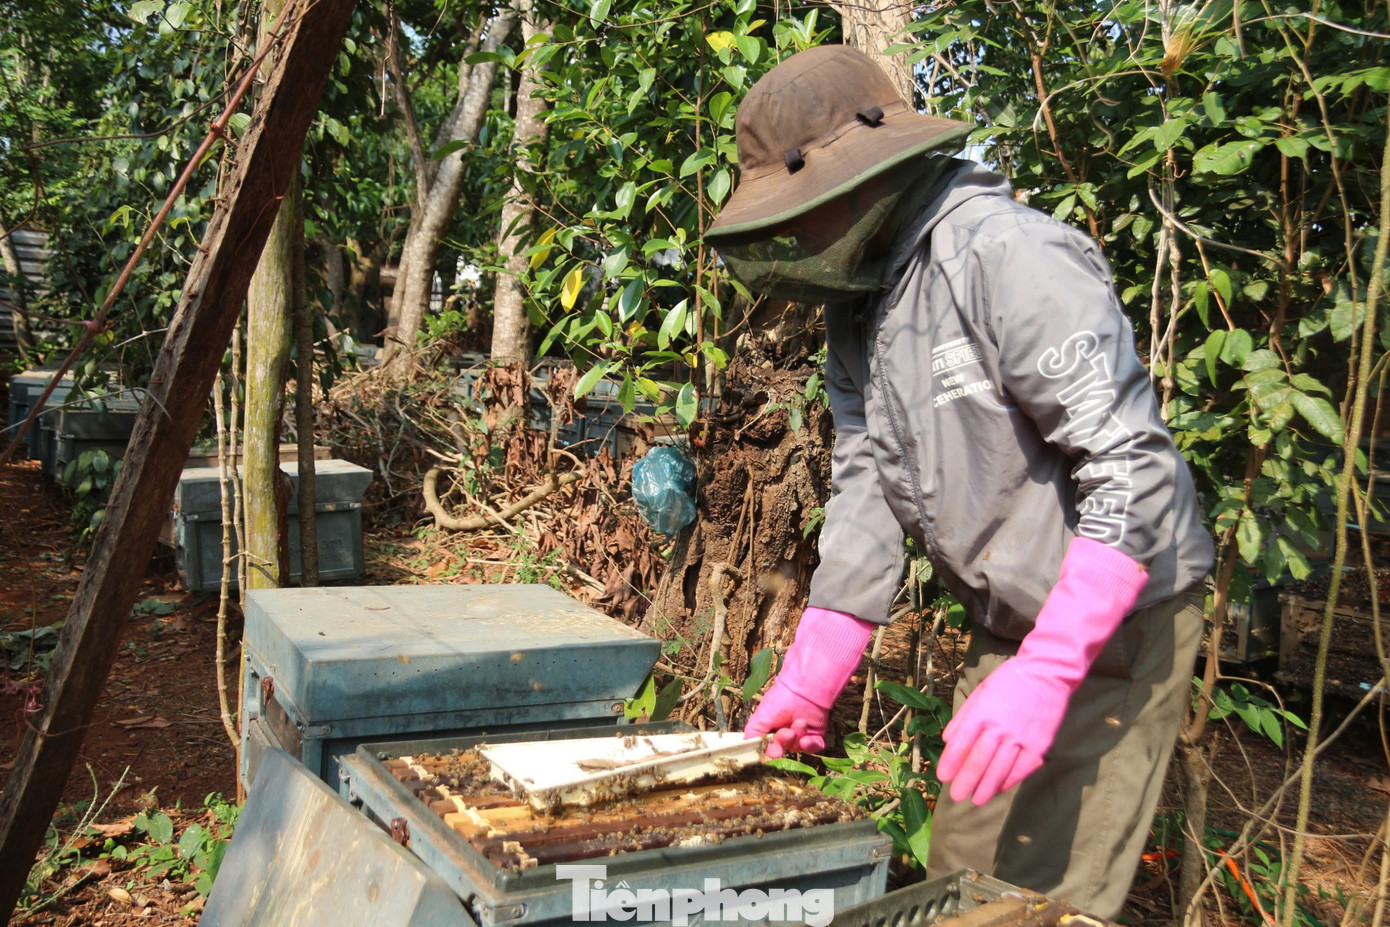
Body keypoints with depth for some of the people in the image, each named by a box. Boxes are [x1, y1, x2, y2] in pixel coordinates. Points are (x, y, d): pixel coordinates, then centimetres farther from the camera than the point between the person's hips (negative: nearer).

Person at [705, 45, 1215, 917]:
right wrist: (807, 682, 3)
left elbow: (1132, 467, -26)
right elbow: (866, 492, 7)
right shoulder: (856, 302, 6)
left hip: (1116, 614, -8)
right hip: (1009, 622, 8)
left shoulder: (1009, 256, -22)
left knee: (1048, 894, -6)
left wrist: (1044, 673, -32)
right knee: (962, 872, 14)